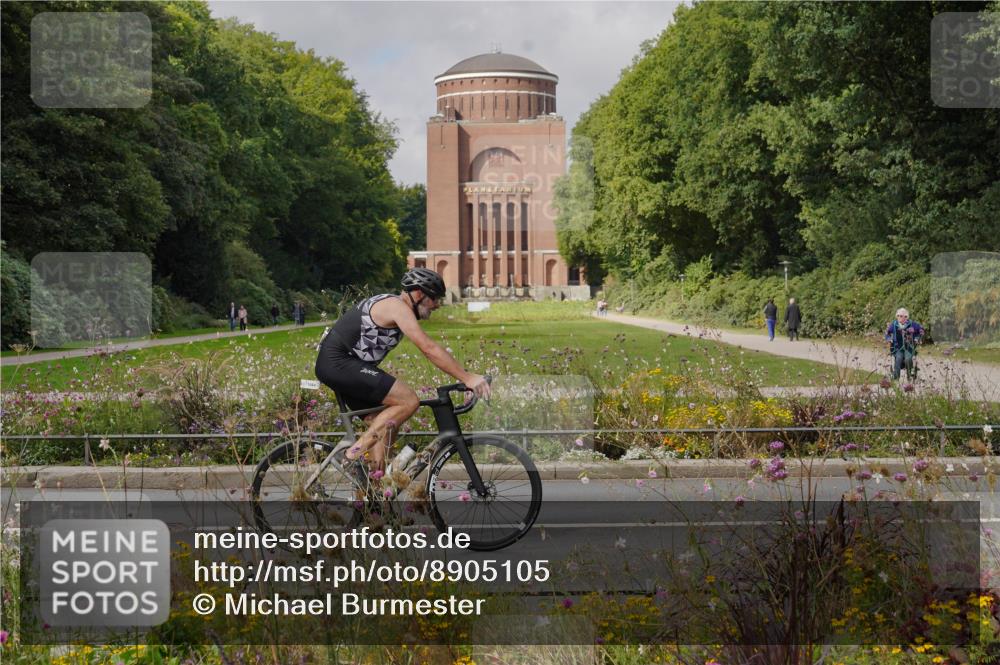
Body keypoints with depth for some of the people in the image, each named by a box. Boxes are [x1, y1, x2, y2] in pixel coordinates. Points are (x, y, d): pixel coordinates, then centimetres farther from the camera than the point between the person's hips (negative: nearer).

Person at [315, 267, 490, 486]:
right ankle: (352, 456, -15)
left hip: (335, 365, 11)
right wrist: (467, 377, -23)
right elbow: (429, 349, -23)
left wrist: (466, 376, 16)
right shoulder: (397, 307, -15)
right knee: (408, 401, -16)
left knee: (384, 423, 11)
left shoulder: (394, 306, 18)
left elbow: (429, 349, 21)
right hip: (339, 363, -11)